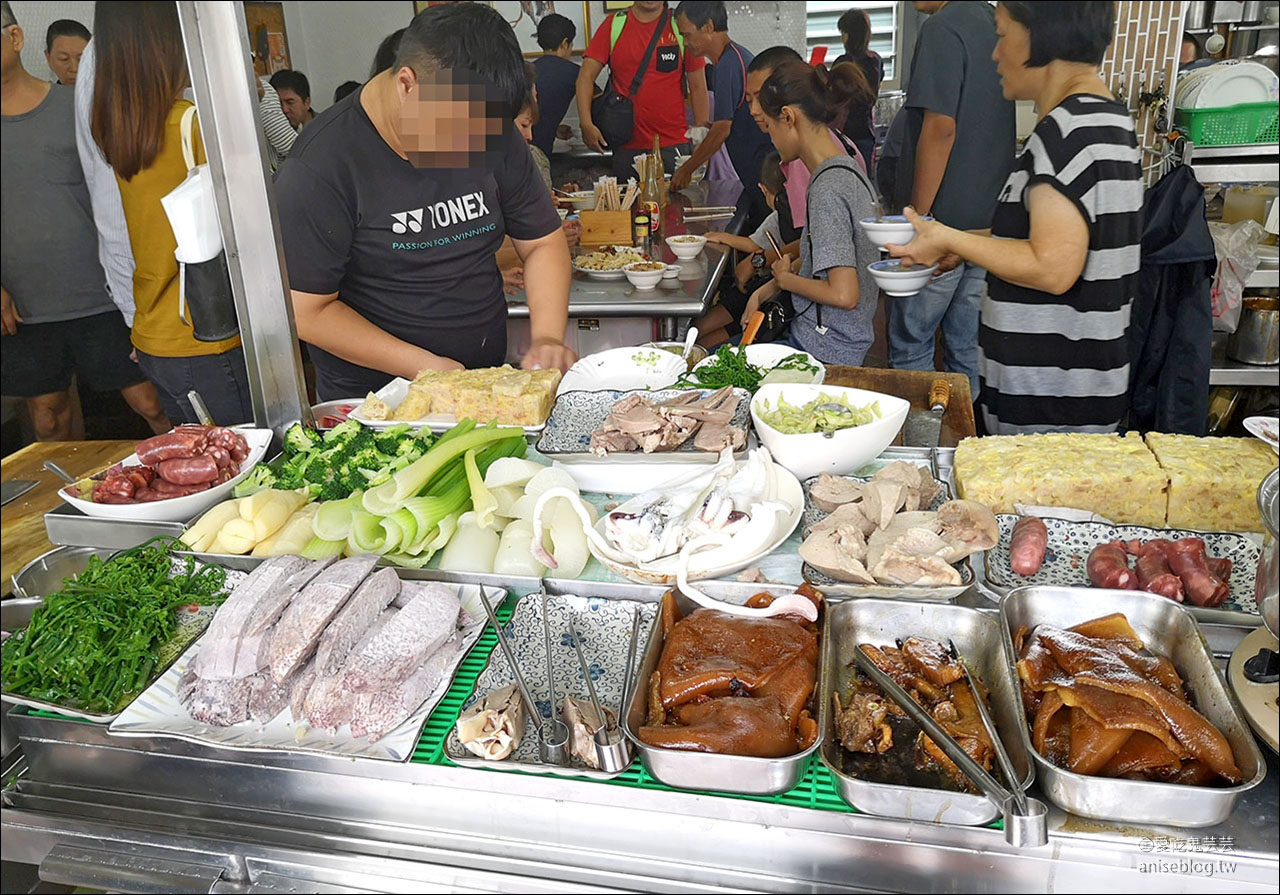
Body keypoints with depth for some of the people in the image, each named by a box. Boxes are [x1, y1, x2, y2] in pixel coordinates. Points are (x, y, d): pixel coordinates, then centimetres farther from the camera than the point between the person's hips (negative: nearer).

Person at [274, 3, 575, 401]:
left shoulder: (494, 138, -1)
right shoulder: (319, 168, -16)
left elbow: (542, 242, 7)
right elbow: (308, 311, -13)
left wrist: (548, 338, -10)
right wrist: (424, 367, -19)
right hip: (371, 402, -2)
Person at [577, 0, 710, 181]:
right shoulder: (614, 25, 5)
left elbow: (698, 86, 4)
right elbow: (586, 75, 0)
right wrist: (586, 123, -15)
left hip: (674, 145, -1)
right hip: (626, 146, 1)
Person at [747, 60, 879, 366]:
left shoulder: (827, 189, -24)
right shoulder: (846, 169, 7)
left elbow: (843, 295, -29)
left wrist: (785, 279, -11)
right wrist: (766, 290, 7)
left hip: (826, 350, -9)